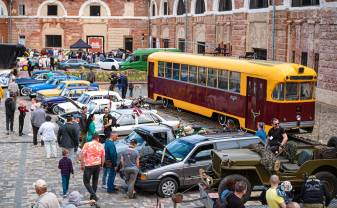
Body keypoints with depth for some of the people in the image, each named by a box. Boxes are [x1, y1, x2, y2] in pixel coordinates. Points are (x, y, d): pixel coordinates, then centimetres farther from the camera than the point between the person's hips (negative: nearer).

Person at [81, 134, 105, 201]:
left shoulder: (87, 145, -4)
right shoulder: (101, 146, 5)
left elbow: (83, 155, -7)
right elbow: (103, 157, 8)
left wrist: (82, 165, 0)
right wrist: (101, 165, 20)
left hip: (88, 166, -4)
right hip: (97, 165, 4)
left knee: (86, 182, 4)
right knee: (95, 181, 16)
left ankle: (93, 195, -11)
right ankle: (93, 196, 22)